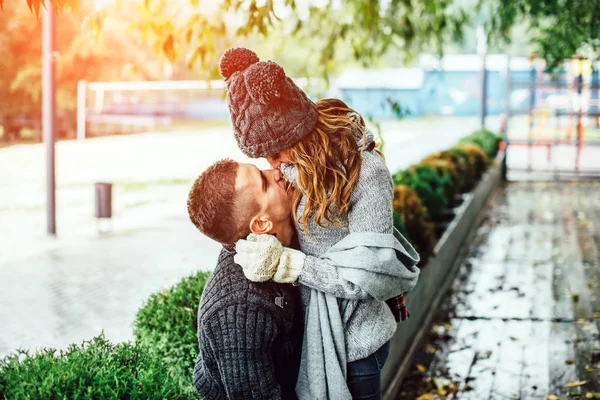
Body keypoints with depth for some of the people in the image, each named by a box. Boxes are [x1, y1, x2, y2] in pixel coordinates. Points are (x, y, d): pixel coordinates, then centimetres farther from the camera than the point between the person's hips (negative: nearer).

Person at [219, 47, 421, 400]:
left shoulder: (365, 172, -24)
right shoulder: (297, 159, -3)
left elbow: (373, 275, -24)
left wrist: (285, 264, -27)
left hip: (349, 344, -6)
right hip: (309, 331, 7)